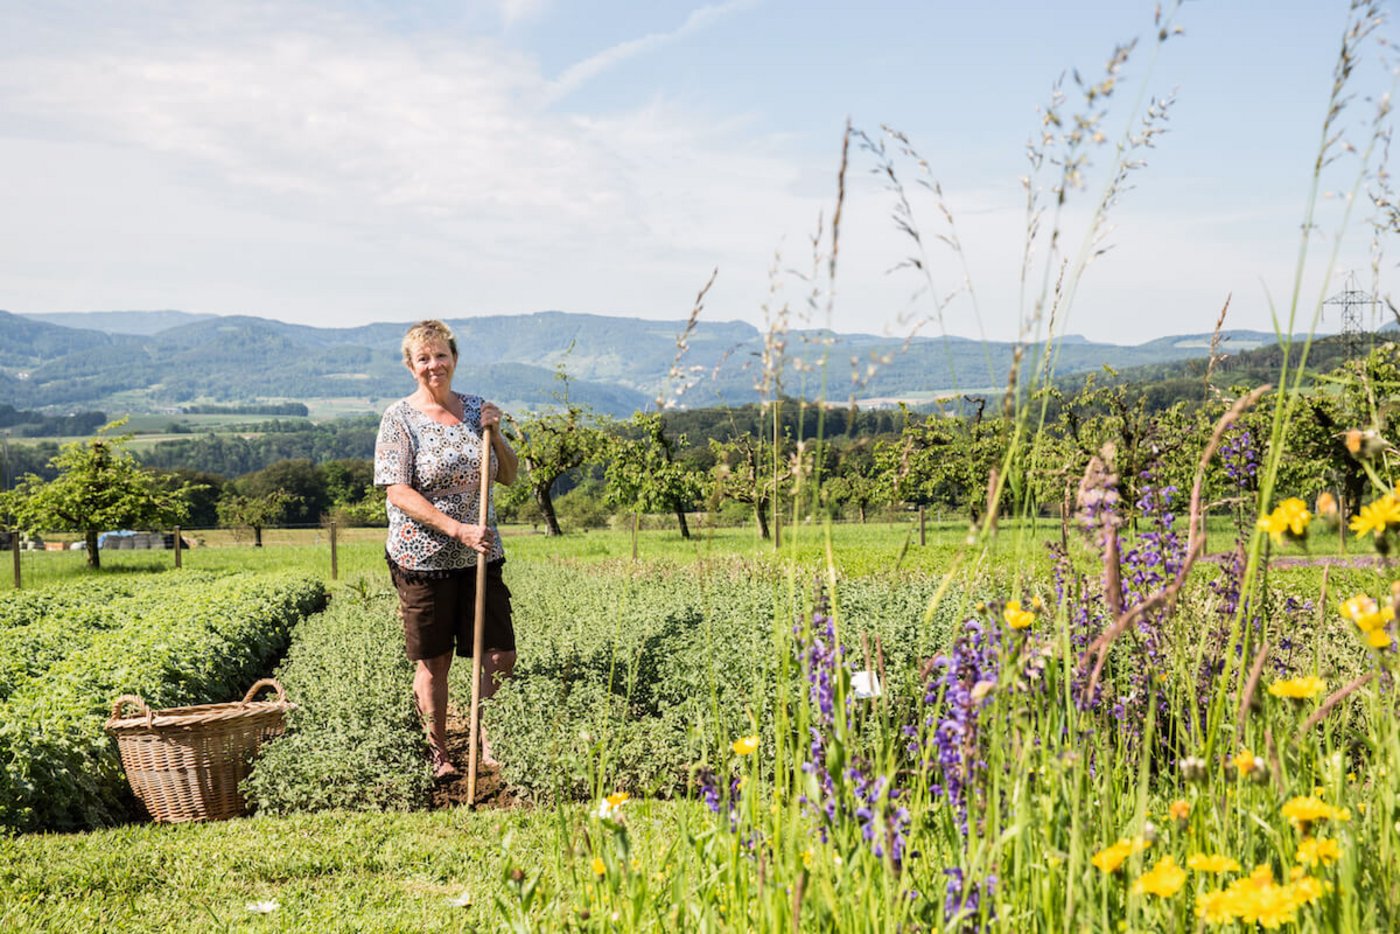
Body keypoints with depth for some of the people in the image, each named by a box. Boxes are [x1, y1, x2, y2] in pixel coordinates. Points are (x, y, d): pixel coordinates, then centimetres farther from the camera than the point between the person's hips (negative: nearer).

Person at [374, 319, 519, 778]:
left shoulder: (475, 408, 8)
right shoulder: (399, 418, -7)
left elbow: (509, 476, 14)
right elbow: (398, 492, -14)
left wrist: (494, 433, -4)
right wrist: (459, 530, -22)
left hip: (480, 556, 4)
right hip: (423, 558, -4)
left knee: (501, 656, 3)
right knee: (433, 663, 6)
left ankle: (485, 737, 27)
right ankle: (439, 754, 23)